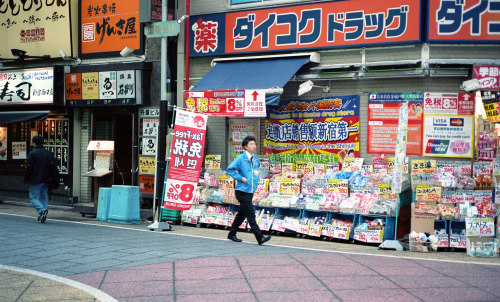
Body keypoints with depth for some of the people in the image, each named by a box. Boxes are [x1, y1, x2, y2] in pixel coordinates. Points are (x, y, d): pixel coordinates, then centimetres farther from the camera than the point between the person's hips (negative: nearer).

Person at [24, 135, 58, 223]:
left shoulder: (32, 153, -7)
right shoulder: (49, 153, 9)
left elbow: (29, 168, -9)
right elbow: (54, 166, 8)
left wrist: (26, 179, -1)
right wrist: (51, 179, 13)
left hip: (36, 180, -5)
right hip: (46, 180, 5)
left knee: (34, 197, 2)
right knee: (44, 197, 11)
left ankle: (42, 210, -21)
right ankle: (42, 216, 7)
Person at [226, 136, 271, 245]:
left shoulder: (256, 159, 11)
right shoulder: (240, 158, -10)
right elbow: (229, 169, -12)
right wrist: (241, 178, -17)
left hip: (250, 191, 8)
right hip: (242, 191, -8)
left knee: (242, 214, 15)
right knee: (251, 214, -11)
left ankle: (232, 234, 29)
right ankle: (260, 237, -13)